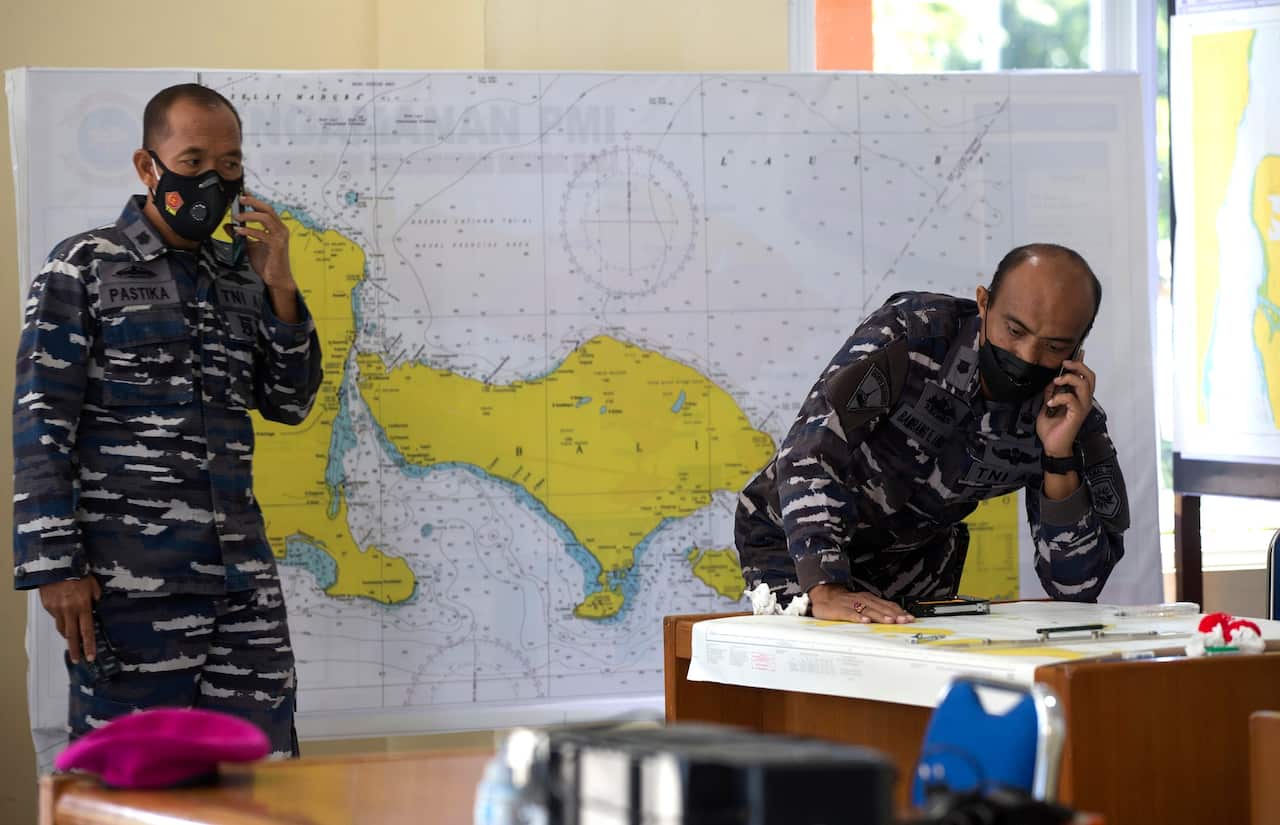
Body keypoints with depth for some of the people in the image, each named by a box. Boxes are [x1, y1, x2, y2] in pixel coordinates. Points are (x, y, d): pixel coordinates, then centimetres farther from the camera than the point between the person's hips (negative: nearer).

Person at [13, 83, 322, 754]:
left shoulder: (239, 276, 15)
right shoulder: (84, 267, 0)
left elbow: (290, 403, 14)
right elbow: (40, 423, -4)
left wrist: (278, 286, 0)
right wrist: (56, 566, -11)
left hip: (241, 573, 5)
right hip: (131, 575, -5)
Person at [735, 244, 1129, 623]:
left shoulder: (1074, 417, -17)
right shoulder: (910, 333, -28)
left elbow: (1076, 587, -18)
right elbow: (812, 449, -37)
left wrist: (1060, 457, -31)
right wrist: (827, 591, -48)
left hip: (917, 556, 4)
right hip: (796, 541, -4)